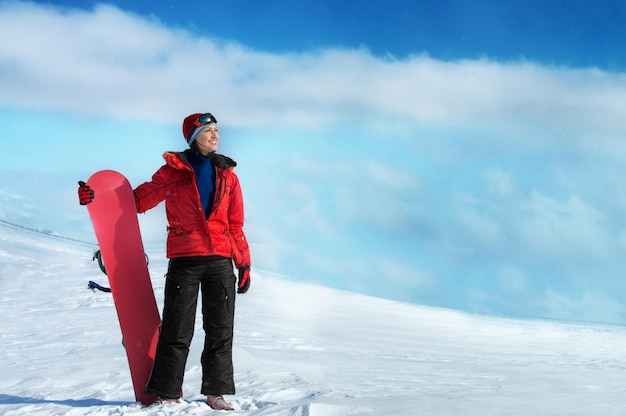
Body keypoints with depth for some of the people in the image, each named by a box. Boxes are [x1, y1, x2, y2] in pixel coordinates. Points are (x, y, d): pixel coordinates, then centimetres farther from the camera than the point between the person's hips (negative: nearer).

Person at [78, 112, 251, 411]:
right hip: (184, 260, -2)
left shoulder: (227, 174, 14)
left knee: (220, 329, 1)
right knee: (177, 330, -4)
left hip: (221, 261, 3)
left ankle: (215, 391, 8)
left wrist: (244, 264, 12)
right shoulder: (173, 170, 6)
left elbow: (236, 225, 15)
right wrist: (99, 197, -6)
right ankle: (167, 393, 2)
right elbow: (139, 198, 7)